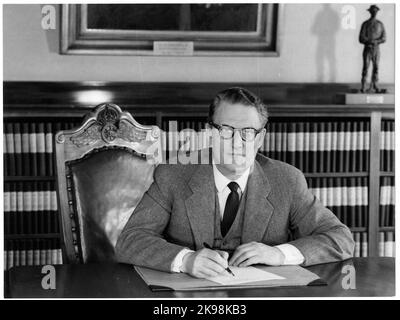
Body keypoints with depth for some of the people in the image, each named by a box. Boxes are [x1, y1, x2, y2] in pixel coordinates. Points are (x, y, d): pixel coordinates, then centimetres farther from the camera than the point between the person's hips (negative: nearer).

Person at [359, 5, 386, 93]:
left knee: (376, 68, 3)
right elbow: (361, 39, -6)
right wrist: (371, 41, -18)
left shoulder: (380, 24, 7)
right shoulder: (365, 24, -1)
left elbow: (384, 38, 2)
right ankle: (363, 87, -4)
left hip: (376, 49, 3)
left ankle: (373, 86, 12)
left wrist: (376, 41, -17)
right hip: (367, 49, -3)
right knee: (365, 68, -7)